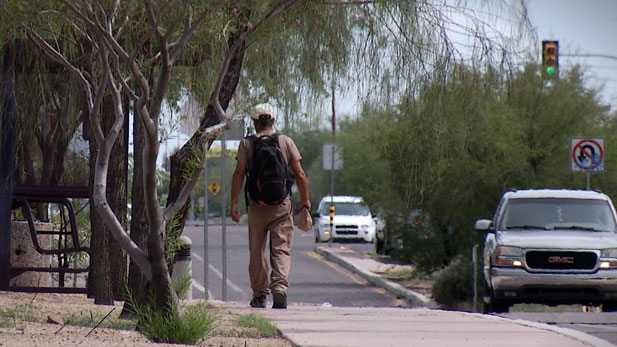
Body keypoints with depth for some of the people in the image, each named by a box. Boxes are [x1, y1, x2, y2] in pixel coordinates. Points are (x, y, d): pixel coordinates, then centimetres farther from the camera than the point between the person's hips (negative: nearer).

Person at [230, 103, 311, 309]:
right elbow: (299, 175, 2)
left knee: (256, 252, 10)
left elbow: (239, 174, -7)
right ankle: (280, 288, -21)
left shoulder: (246, 144, 1)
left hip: (256, 205, 0)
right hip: (281, 204, 0)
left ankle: (260, 295, 14)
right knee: (281, 250, -1)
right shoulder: (286, 142, 4)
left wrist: (233, 203, -6)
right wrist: (305, 200, 14)